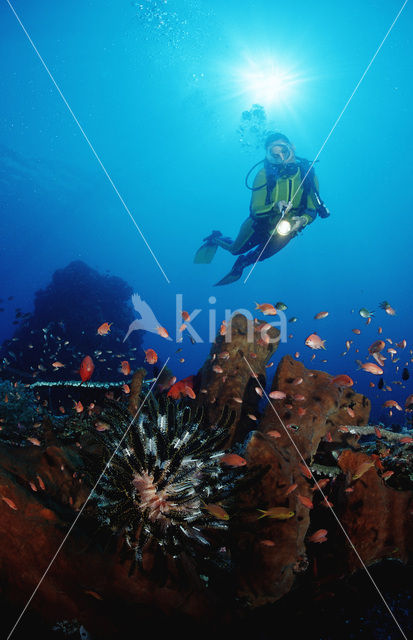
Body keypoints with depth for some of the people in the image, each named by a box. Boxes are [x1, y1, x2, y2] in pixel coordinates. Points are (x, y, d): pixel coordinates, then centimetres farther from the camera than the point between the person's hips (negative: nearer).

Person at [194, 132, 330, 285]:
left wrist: (303, 220, -40)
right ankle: (216, 238, 52)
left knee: (257, 257, 24)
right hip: (260, 225, -2)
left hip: (285, 232, 2)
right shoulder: (264, 174, -26)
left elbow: (312, 210, -17)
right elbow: (255, 210, -27)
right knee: (235, 249, 19)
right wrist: (274, 207, -47)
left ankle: (241, 263, 58)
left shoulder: (307, 173, -21)